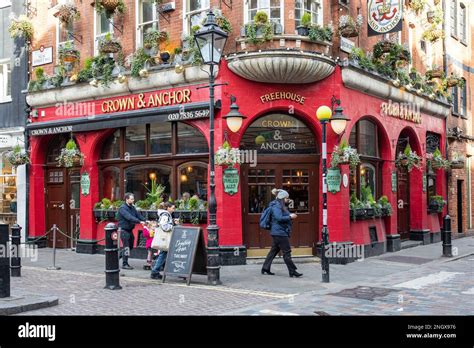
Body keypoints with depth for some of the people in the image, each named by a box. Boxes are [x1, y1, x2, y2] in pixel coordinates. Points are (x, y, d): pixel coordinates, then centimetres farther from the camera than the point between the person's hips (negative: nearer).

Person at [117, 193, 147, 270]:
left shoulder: (132, 207, 11)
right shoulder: (123, 208, -16)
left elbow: (138, 214, 4)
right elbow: (129, 217, -29)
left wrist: (145, 220, -13)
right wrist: (139, 221, -37)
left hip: (130, 230, 8)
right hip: (124, 230, -8)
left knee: (130, 246, 14)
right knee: (126, 247, -7)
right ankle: (124, 264, 1)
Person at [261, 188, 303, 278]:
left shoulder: (281, 206, 17)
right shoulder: (276, 206, -14)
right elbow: (279, 218, -24)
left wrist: (290, 216, 10)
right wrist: (290, 217, -16)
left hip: (278, 233, 11)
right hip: (279, 233, -11)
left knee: (274, 250, 14)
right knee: (287, 252, -7)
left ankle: (265, 268, 20)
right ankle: (292, 271, -3)